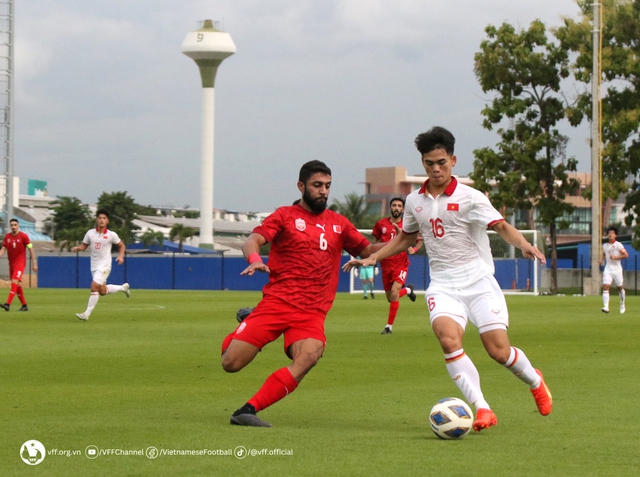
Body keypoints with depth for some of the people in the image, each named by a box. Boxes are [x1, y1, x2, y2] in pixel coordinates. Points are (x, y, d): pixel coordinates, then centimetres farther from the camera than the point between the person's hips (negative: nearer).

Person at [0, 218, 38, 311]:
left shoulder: (23, 236, -7)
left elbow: (31, 249, -3)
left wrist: (34, 263, -4)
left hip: (20, 263, -6)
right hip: (11, 264, 6)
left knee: (14, 282, -21)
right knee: (18, 285, 10)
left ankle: (8, 304, -31)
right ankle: (24, 305, 20)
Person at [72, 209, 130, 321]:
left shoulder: (111, 235, -7)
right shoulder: (90, 233, 0)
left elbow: (122, 246, 7)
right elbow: (84, 246, 9)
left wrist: (120, 256, -10)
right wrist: (77, 248, -13)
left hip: (104, 266, -5)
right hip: (94, 266, 5)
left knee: (94, 286, -20)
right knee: (102, 291, 13)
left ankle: (87, 314, -15)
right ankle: (123, 287, 40)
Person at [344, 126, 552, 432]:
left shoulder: (469, 198, -6)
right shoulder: (414, 201, 9)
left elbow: (501, 226, -15)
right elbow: (406, 237, 27)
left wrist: (523, 244, -35)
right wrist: (372, 258, 19)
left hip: (478, 282, -3)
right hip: (443, 286, 3)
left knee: (499, 350, -8)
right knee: (448, 338, -26)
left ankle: (535, 381, 27)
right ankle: (482, 409, -24)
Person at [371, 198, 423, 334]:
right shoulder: (381, 224, 3)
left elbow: (420, 241, 8)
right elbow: (375, 243, 16)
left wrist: (414, 249, -12)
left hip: (401, 265, -3)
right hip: (386, 265, 3)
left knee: (394, 292, -22)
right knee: (390, 298, 11)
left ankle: (389, 326, -10)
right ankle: (408, 290, 46)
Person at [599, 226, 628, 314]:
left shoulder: (618, 245, -6)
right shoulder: (605, 246, 9)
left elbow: (626, 255, -11)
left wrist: (616, 257, -21)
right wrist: (601, 259, 6)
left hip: (617, 269, -3)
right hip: (608, 269, 3)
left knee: (620, 288, 11)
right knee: (605, 287, -15)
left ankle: (622, 305, 33)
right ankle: (606, 307, -24)